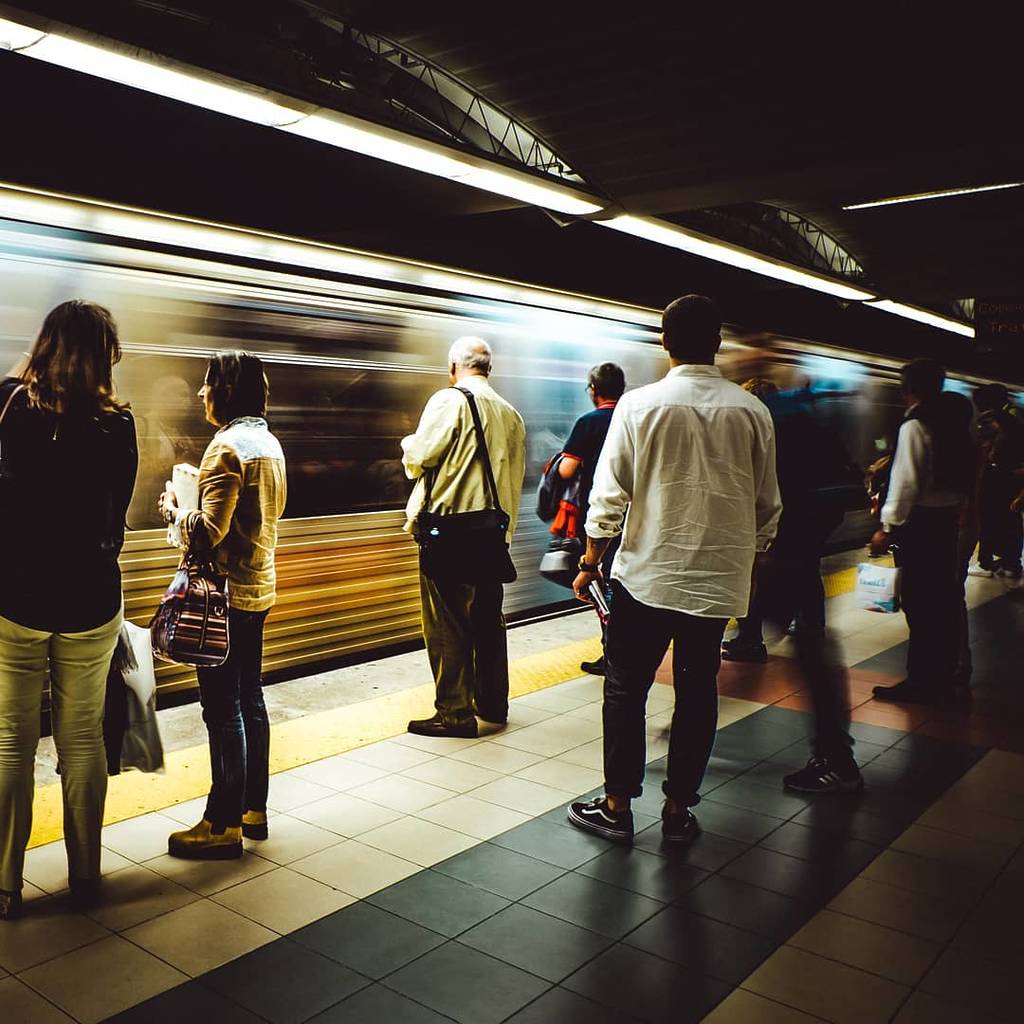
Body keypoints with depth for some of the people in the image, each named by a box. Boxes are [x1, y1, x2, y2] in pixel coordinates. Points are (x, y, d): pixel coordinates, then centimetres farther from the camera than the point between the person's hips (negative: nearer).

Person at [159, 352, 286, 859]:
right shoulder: (269, 442, 10)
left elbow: (209, 531, -22)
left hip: (226, 592, -9)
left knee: (222, 708, 0)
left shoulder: (227, 446, -17)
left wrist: (174, 509, -4)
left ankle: (224, 825, 10)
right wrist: (200, 492, 11)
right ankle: (253, 808, 28)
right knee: (249, 698, 16)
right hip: (259, 586, 9)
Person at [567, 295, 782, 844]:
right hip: (721, 576, 3)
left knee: (626, 687, 10)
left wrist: (590, 561, 3)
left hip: (647, 572, -2)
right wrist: (750, 554, 21)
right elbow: (767, 504, 6)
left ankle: (617, 806, 17)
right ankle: (678, 808, 21)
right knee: (697, 690, 12)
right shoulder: (752, 411, -1)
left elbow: (609, 494, -8)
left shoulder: (640, 404, -9)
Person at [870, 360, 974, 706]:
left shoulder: (914, 426, -12)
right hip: (949, 519, 8)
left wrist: (888, 527, -11)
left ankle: (920, 683, 2)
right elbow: (967, 475, 16)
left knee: (919, 603, -3)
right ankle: (942, 680, 22)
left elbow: (906, 481, -16)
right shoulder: (955, 425, 12)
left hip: (920, 520, -8)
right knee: (944, 599, 12)